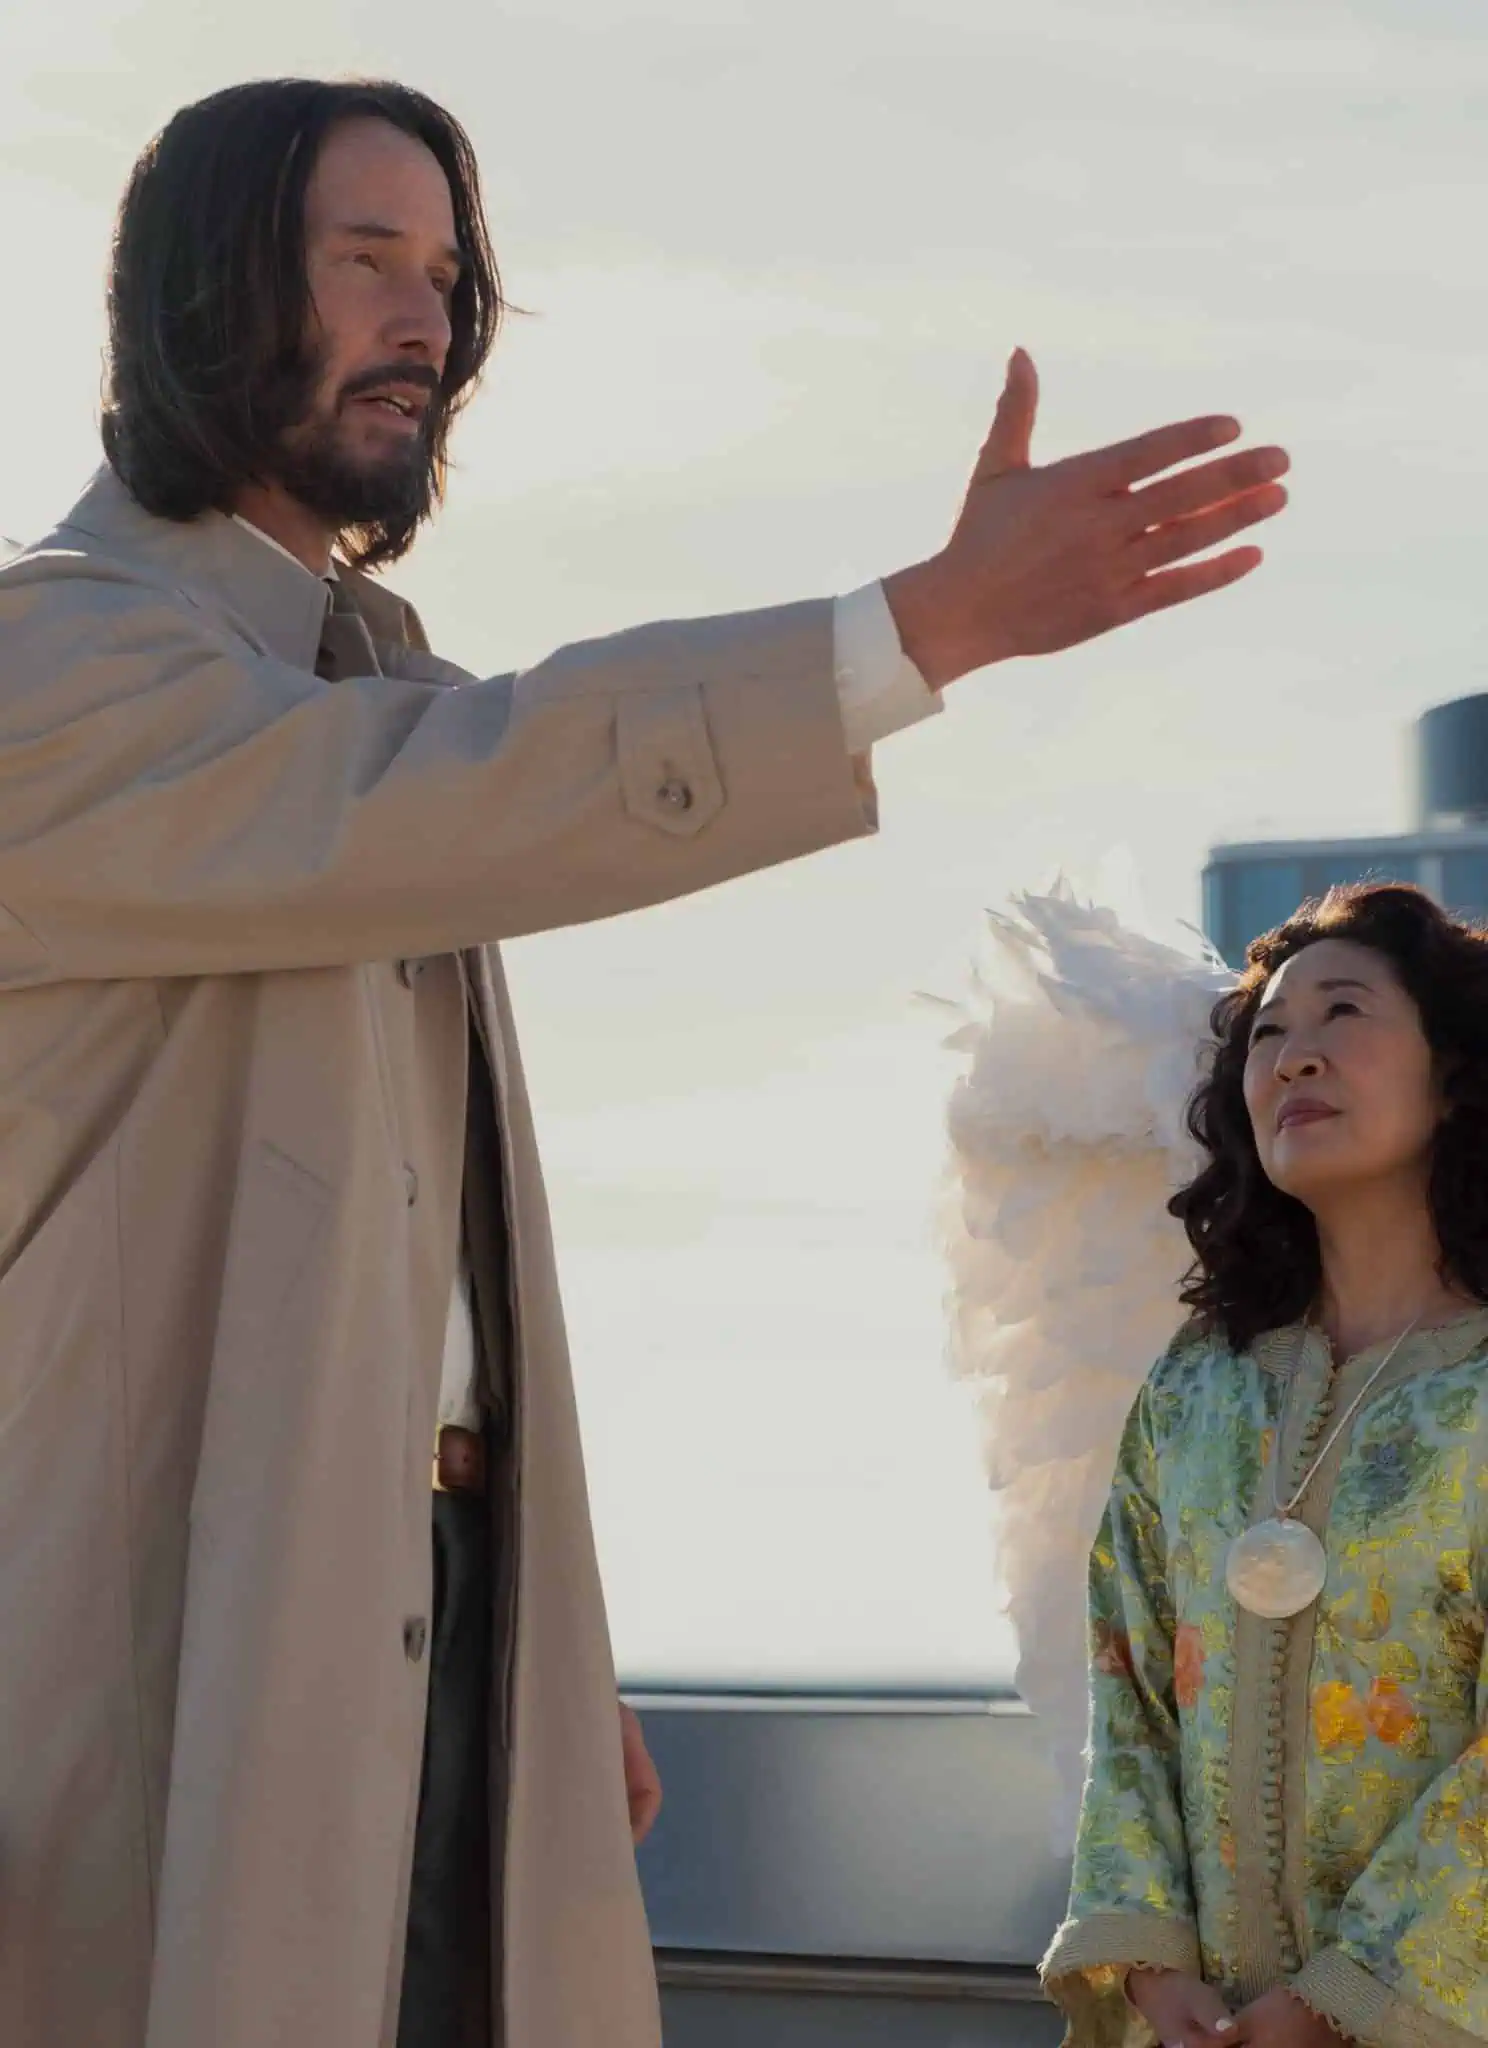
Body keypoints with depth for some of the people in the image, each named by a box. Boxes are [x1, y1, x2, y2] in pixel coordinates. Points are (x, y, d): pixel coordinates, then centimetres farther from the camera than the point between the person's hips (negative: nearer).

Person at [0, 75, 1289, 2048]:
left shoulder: (373, 687, 20)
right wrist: (934, 621, -31)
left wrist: (559, 1668, 17)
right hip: (182, 1640, -8)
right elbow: (443, 796, -26)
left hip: (438, 1590, 8)